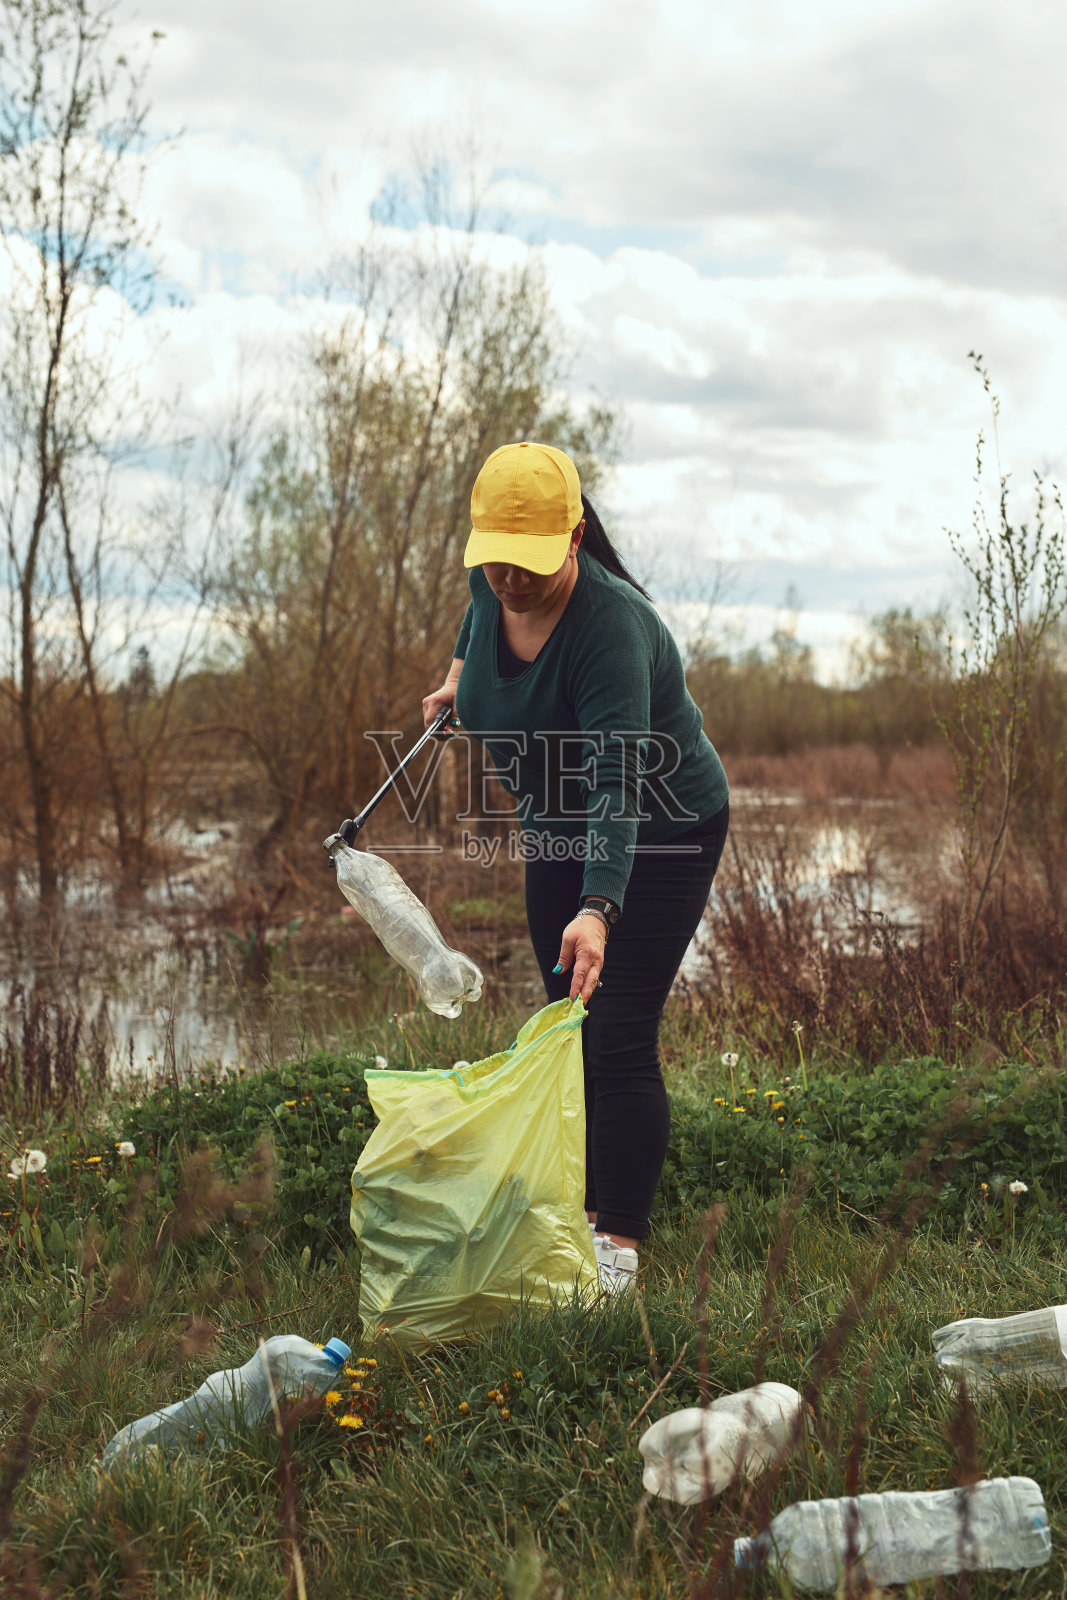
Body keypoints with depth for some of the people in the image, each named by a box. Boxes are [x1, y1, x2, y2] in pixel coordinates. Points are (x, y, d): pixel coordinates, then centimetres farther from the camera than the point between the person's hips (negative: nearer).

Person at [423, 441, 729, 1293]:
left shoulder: (610, 627, -33)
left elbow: (617, 784, -42)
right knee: (570, 1027, 8)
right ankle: (587, 1208, 18)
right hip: (558, 832, 7)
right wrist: (463, 671, 20)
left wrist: (598, 909, -52)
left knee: (620, 1035, -12)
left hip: (659, 837, -7)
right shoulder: (495, 585, -11)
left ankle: (619, 1246, -5)